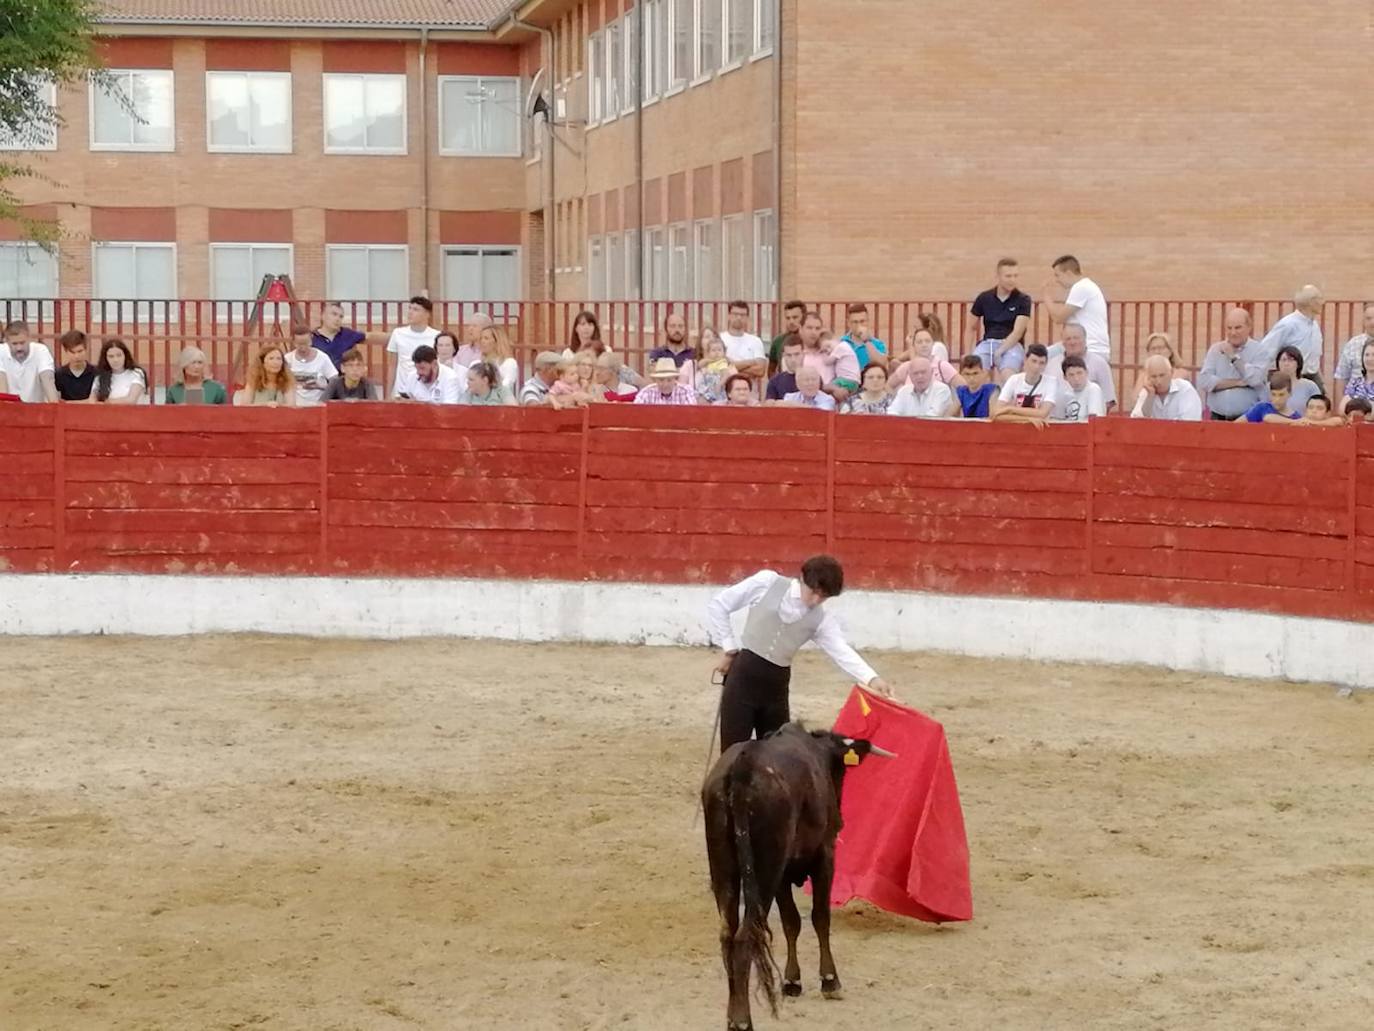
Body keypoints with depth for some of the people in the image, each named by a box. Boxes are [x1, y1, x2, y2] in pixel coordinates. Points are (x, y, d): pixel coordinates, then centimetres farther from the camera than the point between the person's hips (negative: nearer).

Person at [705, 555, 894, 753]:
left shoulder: (821, 621, 2)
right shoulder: (768, 583, -4)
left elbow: (842, 652, -14)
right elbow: (718, 605, 1)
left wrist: (871, 678, -31)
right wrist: (728, 647, -3)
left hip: (777, 685, 3)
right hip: (743, 675, -3)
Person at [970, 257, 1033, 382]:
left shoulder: (1023, 300, 3)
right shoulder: (984, 298, 10)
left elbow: (1018, 332, -6)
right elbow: (972, 328, 20)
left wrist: (999, 351, -18)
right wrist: (972, 350, 5)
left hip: (1012, 344, -2)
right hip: (987, 342, 2)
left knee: (1007, 375, -34)